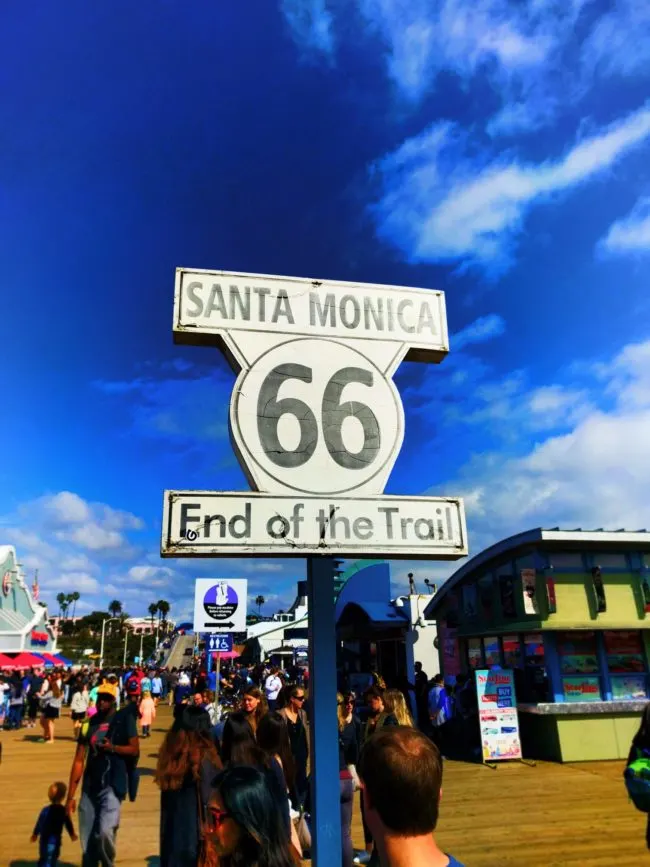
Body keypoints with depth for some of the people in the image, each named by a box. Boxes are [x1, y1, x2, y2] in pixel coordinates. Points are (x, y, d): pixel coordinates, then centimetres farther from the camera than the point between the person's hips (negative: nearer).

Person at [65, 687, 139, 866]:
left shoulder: (124, 719, -4)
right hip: (90, 788, 5)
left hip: (113, 786, -4)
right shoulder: (88, 724, 7)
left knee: (105, 831, -22)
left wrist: (113, 747, -21)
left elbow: (135, 750, -4)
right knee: (87, 843, 8)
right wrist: (70, 795, 8)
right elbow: (79, 760, 10)